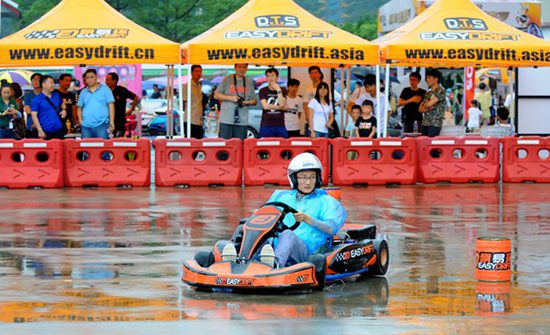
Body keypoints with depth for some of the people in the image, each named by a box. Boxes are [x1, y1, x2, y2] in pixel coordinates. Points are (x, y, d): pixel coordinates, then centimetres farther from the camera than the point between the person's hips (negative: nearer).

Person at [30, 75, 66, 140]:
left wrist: (64, 110, 4)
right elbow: (34, 115, -8)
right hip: (46, 132, -5)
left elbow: (62, 105, 28)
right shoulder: (37, 100, -4)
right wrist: (40, 131, -14)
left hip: (59, 130, 5)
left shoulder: (56, 96, 10)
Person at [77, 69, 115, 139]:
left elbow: (111, 106, 1)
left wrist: (111, 122, -6)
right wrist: (80, 120, 5)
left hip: (101, 125, -4)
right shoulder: (83, 92, 15)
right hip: (86, 126, 4)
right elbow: (80, 107, 20)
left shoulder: (105, 89, 5)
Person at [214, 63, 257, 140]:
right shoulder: (227, 80, 5)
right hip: (226, 120, -3)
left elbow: (254, 101, 17)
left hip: (242, 121, 3)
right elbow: (216, 95, 4)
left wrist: (247, 102, -5)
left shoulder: (249, 82, 14)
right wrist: (230, 98, -10)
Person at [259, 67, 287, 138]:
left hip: (280, 125, 1)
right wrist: (279, 107, -2)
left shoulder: (282, 90, 10)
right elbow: (265, 106, -5)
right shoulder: (263, 91, 6)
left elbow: (282, 104, -6)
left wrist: (278, 90, -9)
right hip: (266, 125, -1)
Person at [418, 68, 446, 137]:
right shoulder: (428, 93, 19)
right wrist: (427, 108, -5)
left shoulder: (440, 91, -6)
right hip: (425, 123, 7)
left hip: (435, 124, -7)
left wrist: (424, 106, 6)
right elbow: (420, 109, 16)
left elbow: (429, 104, -16)